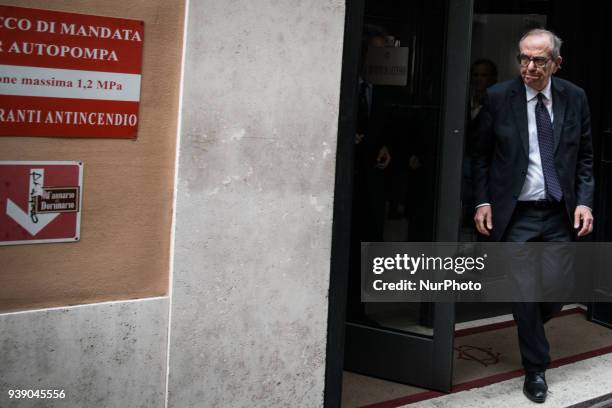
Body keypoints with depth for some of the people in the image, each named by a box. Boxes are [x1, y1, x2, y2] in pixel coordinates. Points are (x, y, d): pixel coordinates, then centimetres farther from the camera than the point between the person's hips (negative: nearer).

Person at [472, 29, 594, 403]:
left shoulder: (575, 98, 2)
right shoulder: (498, 97, -3)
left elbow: (585, 156, 9)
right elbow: (481, 156, 4)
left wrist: (584, 202, -2)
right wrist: (482, 202, -4)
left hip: (560, 214, 2)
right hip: (516, 214, -2)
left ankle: (531, 326, 39)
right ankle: (536, 368, 18)